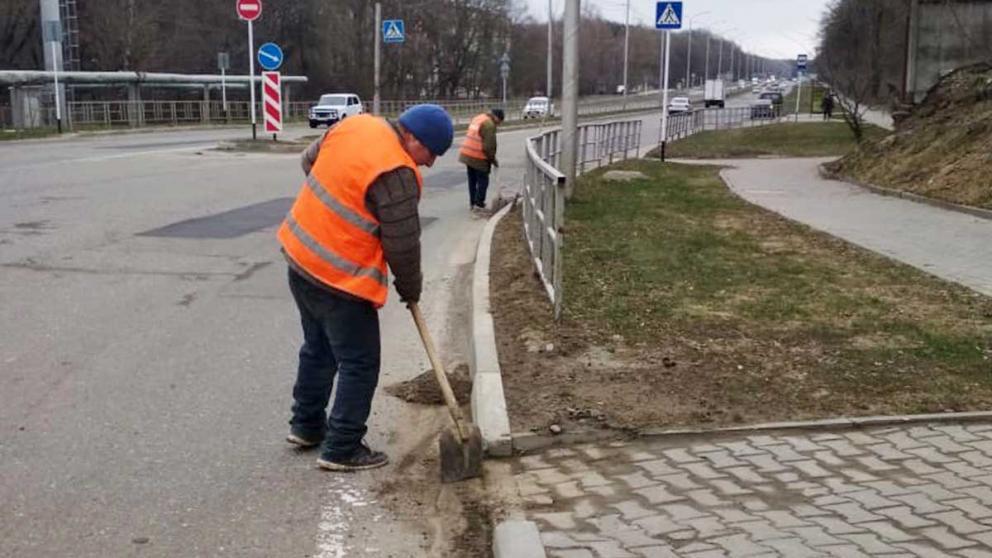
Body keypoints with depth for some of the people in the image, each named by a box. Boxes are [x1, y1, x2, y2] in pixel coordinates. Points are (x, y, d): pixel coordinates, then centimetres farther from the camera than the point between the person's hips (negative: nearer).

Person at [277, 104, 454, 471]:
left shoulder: (356, 124, 1)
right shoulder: (397, 174, -23)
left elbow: (309, 160, 18)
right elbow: (402, 245, -16)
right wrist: (411, 290, 1)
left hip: (301, 255, 9)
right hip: (340, 279, -9)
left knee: (318, 349, 24)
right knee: (360, 364, 4)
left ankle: (307, 426, 37)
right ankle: (342, 450, 11)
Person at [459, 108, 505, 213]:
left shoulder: (477, 118, 14)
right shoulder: (489, 125, -15)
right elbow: (489, 146, -19)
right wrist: (493, 159, -4)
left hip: (466, 154, 9)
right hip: (478, 157, -9)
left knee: (472, 180, 18)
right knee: (483, 181, 1)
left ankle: (472, 203, 26)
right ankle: (478, 205, 1)